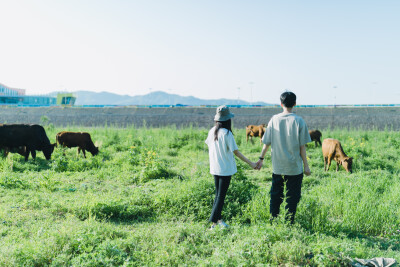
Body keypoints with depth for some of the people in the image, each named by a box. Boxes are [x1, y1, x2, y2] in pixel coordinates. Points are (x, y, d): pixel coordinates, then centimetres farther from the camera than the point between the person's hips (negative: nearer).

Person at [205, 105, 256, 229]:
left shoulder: (212, 131, 2)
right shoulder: (227, 133, -17)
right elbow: (236, 152, -15)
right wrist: (250, 163, -8)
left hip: (214, 168, 7)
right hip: (225, 169, -6)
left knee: (218, 194, 17)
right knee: (221, 196, 0)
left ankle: (218, 219, 22)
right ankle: (214, 222, 0)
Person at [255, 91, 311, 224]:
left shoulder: (274, 119, -1)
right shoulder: (299, 121, -8)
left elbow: (266, 142, 4)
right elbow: (302, 146, -7)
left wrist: (261, 159, 17)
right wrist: (306, 165, 2)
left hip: (277, 167, 3)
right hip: (295, 167, -3)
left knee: (275, 195, 15)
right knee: (292, 197, 8)